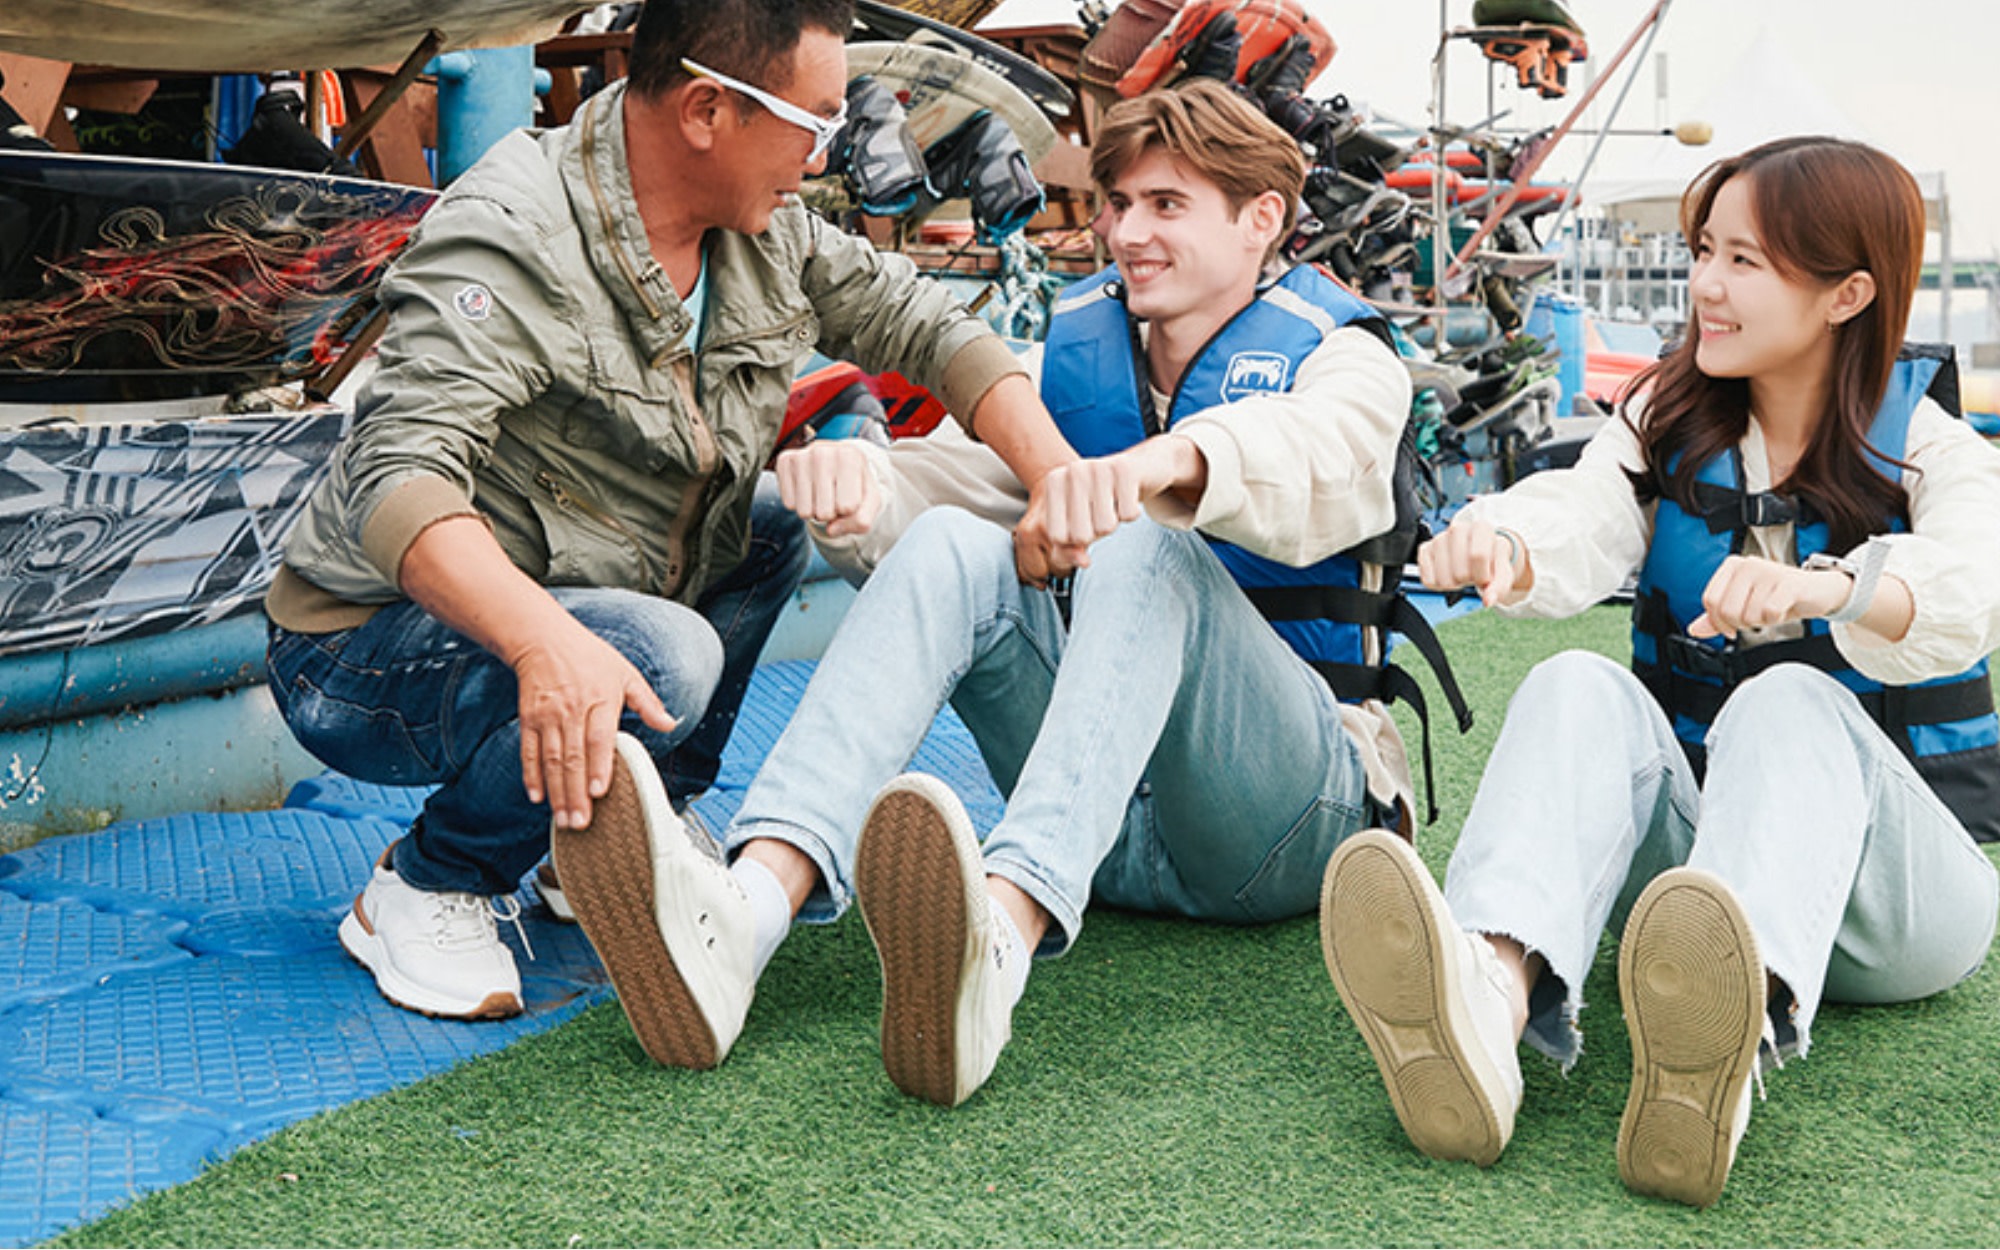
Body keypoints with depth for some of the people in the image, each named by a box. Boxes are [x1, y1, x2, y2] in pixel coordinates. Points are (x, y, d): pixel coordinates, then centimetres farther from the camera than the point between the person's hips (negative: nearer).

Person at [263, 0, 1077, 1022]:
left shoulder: (766, 230, -1)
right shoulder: (512, 239, -25)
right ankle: (421, 890, -8)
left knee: (781, 520, 9)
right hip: (365, 660, -8)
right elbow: (396, 476, -36)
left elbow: (917, 320, 3)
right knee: (667, 659, -32)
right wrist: (548, 642, -53)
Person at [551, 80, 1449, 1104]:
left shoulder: (1338, 354, 1)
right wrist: (860, 479, -25)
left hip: (1287, 809, -3)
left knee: (1146, 552, -31)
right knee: (952, 546, -20)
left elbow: (1314, 456, -25)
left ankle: (1002, 938, -58)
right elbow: (958, 471, 0)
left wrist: (1166, 459, -47)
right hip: (1111, 826, 4)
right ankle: (747, 908, -44)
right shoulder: (1073, 346, 15)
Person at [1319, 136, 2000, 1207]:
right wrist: (1500, 546, -36)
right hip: (1685, 835, 3)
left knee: (1791, 702, -33)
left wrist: (1825, 585, -45)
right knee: (1580, 687, -26)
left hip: (1893, 872, -2)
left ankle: (1731, 1037, -65)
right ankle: (1490, 999, -57)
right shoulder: (1665, 422, 11)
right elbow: (1583, 524, -12)